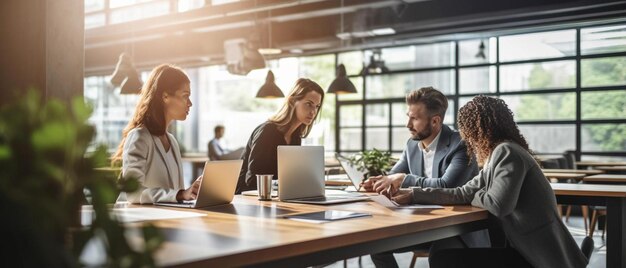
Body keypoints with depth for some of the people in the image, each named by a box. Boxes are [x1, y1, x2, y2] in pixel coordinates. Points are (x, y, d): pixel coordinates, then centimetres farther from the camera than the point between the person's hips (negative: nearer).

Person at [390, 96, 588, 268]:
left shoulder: (507, 152, -15)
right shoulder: (497, 155, 15)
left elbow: (498, 204, -24)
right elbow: (462, 193, 11)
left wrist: (475, 196, -2)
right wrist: (413, 195, 8)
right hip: (525, 250, 9)